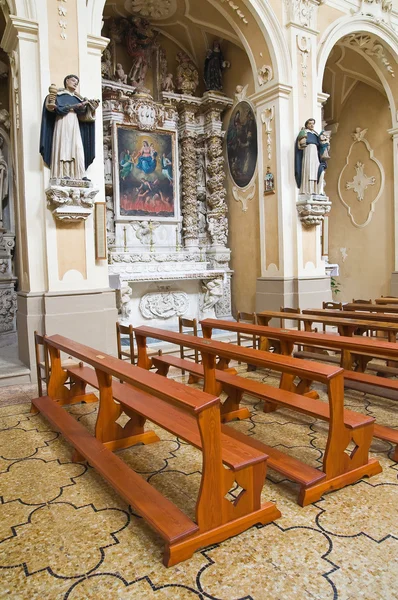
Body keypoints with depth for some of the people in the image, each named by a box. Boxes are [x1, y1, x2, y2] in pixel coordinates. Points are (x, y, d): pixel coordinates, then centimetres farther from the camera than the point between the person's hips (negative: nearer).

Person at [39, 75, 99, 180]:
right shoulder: (59, 94, 7)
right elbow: (59, 108, -9)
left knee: (77, 148, -8)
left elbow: (81, 112, 10)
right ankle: (63, 174, -19)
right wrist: (75, 106, -11)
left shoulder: (76, 97, 22)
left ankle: (79, 174, -14)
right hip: (63, 123, -5)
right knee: (63, 147, -13)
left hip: (74, 124, 5)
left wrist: (87, 105, -8)